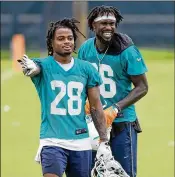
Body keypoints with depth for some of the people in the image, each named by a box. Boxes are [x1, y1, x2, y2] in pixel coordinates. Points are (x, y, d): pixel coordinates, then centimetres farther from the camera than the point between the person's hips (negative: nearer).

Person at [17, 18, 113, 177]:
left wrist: (104, 142, 4)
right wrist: (30, 68, -54)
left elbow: (96, 107, 8)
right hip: (52, 141, -3)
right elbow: (35, 68, -29)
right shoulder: (44, 65, -3)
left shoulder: (86, 69, 5)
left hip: (81, 142, 3)